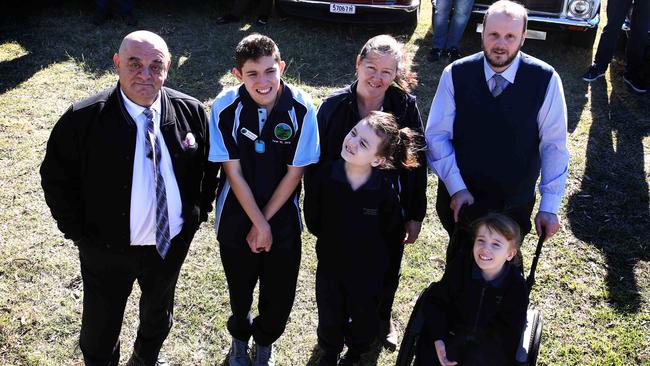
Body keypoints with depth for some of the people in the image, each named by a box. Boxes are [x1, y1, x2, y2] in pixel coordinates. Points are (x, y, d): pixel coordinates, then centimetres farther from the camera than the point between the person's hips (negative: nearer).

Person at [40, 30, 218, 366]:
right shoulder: (83, 119, -20)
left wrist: (199, 211, 0)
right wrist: (79, 233, -10)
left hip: (172, 242, 4)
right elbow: (55, 178, -9)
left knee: (159, 314, 29)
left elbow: (208, 165, 4)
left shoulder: (191, 111, -11)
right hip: (107, 250, -3)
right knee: (100, 328, 17)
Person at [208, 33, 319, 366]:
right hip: (237, 216, 0)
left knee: (280, 294, 14)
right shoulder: (225, 108, -19)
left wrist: (265, 221, -10)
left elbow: (295, 172, -12)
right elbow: (233, 172, -14)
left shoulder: (301, 108, -19)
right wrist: (259, 224, -13)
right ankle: (239, 337, 54)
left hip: (284, 217, 0)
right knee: (240, 288, 21)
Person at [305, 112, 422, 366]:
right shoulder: (327, 174, -19)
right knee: (330, 316, 22)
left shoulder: (384, 188, -23)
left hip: (368, 269, -1)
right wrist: (331, 239, 1)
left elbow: (392, 230, -8)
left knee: (363, 318, 22)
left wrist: (370, 248, -1)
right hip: (330, 262, 1)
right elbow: (312, 216, -5)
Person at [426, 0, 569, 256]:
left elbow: (553, 145, -11)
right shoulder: (455, 75, -13)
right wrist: (456, 188, -16)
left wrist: (549, 207, -12)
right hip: (459, 200, 1)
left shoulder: (545, 80, -15)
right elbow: (437, 135, -10)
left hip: (515, 204, 0)